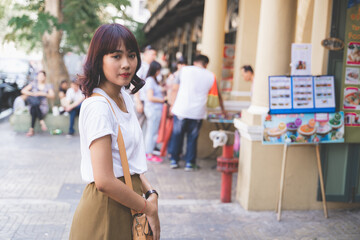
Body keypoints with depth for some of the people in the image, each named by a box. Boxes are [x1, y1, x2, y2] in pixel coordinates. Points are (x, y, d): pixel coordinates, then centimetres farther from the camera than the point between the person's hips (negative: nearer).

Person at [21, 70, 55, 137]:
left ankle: (31, 129, -33)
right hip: (33, 105, 1)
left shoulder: (48, 86, 7)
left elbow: (52, 96, -7)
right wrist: (33, 94, -16)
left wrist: (43, 94, -22)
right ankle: (42, 121, -33)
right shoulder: (33, 84, 7)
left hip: (43, 107, -1)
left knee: (34, 110, -35)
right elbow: (23, 91, -2)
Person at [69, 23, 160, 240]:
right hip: (106, 208, -8)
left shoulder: (125, 98, 6)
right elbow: (104, 181, -25)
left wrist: (150, 192, -2)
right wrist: (149, 208, -14)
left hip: (128, 201, 8)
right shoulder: (98, 107, -20)